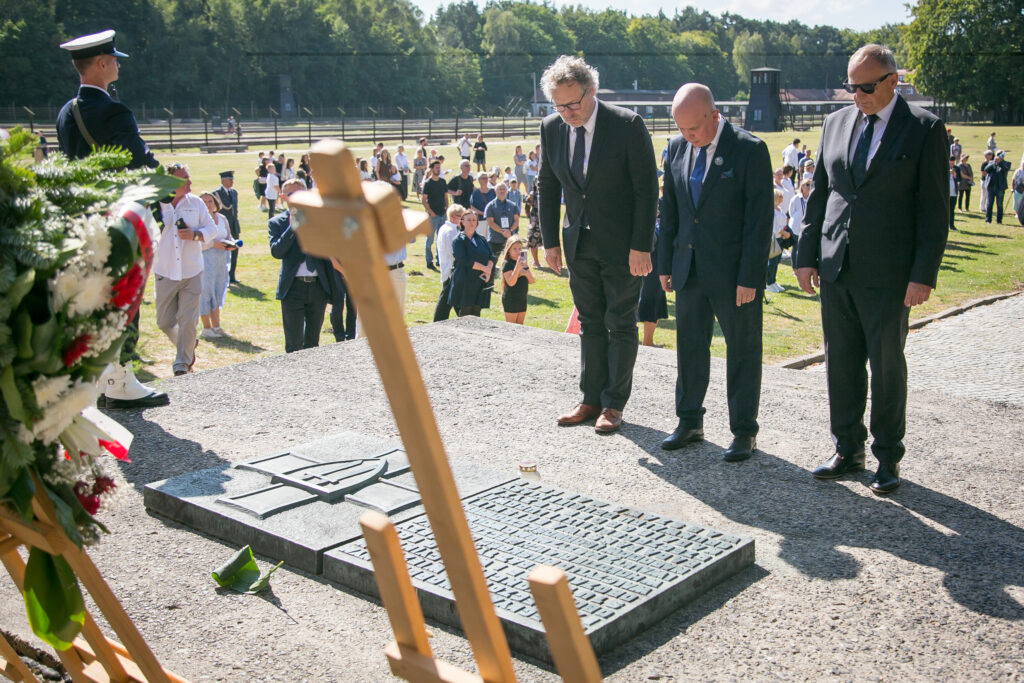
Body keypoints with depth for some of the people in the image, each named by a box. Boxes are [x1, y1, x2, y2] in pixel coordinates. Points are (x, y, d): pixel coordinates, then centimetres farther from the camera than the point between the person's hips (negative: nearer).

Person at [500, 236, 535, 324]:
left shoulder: (523, 262, 10)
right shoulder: (507, 264, -12)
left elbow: (531, 281, 7)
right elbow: (511, 282, -24)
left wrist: (526, 273, -14)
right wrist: (517, 268, -35)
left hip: (522, 298, 7)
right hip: (511, 299, -7)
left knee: (520, 325, 12)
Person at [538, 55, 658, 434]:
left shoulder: (627, 125, -16)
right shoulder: (551, 128, -2)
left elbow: (647, 189, -14)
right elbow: (547, 187, 9)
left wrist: (641, 246, -17)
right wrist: (550, 241, 6)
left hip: (622, 243, -4)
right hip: (579, 242, 5)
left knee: (620, 324, 4)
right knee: (590, 323, 11)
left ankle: (614, 404, 14)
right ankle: (591, 399, 21)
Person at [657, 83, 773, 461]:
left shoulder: (750, 150, -12)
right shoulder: (677, 147, 4)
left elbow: (760, 218, -13)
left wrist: (749, 277, -16)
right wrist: (665, 262, 8)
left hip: (733, 271, -5)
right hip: (689, 268, 5)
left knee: (742, 351, 6)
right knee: (689, 346, 14)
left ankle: (744, 430, 18)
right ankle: (690, 421, 29)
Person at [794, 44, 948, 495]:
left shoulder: (924, 129, -4)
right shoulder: (835, 124, 9)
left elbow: (933, 208, -6)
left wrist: (923, 274, -11)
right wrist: (807, 255, 8)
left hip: (887, 275, -4)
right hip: (835, 270, 4)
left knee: (887, 367, 5)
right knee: (840, 364, 10)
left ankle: (888, 458, 20)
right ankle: (848, 451, 24)